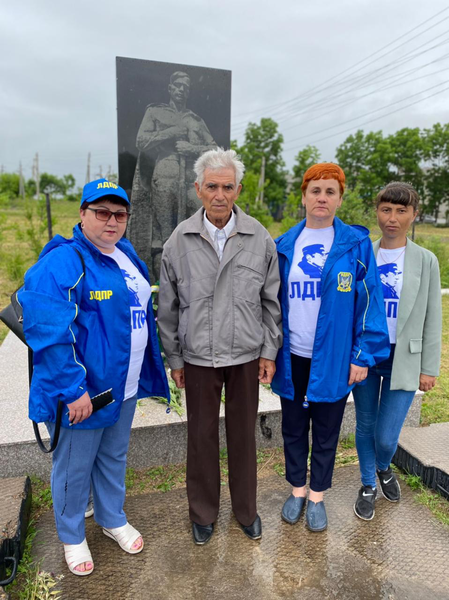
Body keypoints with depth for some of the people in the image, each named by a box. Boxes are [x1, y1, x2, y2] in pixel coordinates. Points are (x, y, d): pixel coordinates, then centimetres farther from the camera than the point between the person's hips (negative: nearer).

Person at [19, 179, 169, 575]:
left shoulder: (126, 254, 6)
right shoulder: (62, 263, -20)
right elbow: (48, 332, -24)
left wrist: (150, 370, 14)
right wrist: (73, 390, -24)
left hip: (124, 386, 7)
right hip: (80, 393, -7)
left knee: (114, 457, 25)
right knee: (74, 467, 15)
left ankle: (113, 519, 49)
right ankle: (72, 537, 41)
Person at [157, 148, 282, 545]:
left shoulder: (259, 238, -4)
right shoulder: (180, 241, -5)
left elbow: (272, 300, 2)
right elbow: (168, 306, 1)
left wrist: (269, 352, 0)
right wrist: (174, 357, 3)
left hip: (246, 355, 1)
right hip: (198, 357, 0)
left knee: (243, 435, 15)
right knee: (201, 436, 13)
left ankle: (246, 509, 39)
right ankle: (203, 512, 37)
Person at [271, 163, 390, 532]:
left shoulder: (355, 244, -6)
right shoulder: (284, 246, 1)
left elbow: (369, 301, -5)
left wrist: (363, 356, -8)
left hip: (333, 357, -2)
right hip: (292, 356, 2)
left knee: (326, 431, 14)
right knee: (293, 427, 16)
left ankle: (317, 497, 36)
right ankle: (297, 490, 39)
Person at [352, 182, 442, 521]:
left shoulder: (426, 261, -1)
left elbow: (432, 319, 1)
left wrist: (429, 369, 0)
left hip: (404, 359, -1)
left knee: (387, 436, 1)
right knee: (365, 426, 13)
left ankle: (384, 468, 37)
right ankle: (369, 487, 37)